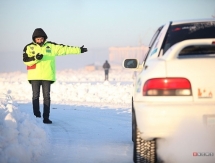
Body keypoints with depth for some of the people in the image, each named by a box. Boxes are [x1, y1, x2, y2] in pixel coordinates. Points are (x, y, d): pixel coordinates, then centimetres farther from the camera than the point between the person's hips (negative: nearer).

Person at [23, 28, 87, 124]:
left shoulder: (51, 46, 5)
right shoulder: (29, 47, 1)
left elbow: (64, 49, 4)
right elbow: (25, 60, -8)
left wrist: (78, 50, 2)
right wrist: (36, 58, -24)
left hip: (47, 76, 1)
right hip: (34, 76, -1)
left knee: (47, 97, 1)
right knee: (36, 96, 2)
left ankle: (46, 117, 5)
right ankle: (36, 116, 8)